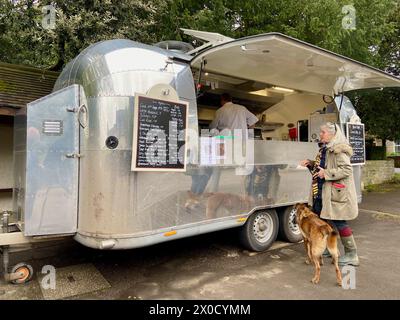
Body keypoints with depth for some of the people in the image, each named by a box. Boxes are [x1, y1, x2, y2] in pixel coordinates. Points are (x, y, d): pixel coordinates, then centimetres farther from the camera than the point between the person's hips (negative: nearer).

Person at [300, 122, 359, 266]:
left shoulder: (338, 150, -17)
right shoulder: (324, 149, 11)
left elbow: (347, 169, -23)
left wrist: (326, 173, -25)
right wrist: (311, 164, 5)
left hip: (336, 193, -10)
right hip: (322, 192, 10)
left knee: (339, 222, -1)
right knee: (321, 219, 18)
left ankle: (352, 255, 14)